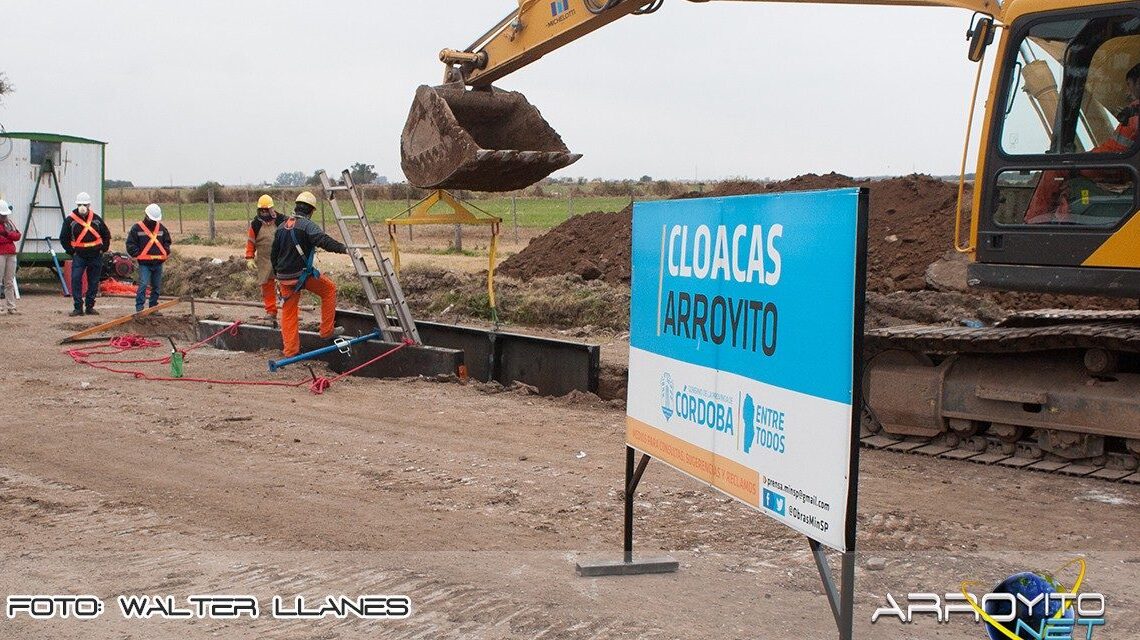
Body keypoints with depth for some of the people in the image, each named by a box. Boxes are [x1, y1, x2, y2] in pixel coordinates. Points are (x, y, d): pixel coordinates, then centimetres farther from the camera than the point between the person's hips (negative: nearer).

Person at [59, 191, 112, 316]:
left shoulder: (96, 218, 5)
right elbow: (64, 238, 3)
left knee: (93, 282, 7)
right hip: (79, 256, -2)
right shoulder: (70, 220, -3)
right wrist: (71, 251, -3)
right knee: (76, 280, -11)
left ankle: (90, 307, 16)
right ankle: (78, 307, -5)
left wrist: (103, 249, 6)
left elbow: (106, 234, 16)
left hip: (96, 256, 2)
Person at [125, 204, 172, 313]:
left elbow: (167, 242, 21)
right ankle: (139, 308, -13)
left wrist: (165, 254, 7)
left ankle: (153, 308, 19)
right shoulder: (137, 228, -4)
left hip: (158, 263, 5)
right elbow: (130, 244, -3)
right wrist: (138, 255, -8)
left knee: (157, 286, 9)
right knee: (143, 285, -14)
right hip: (144, 263, -5)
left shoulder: (161, 228, 9)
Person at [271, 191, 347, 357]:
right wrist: (343, 248, -35)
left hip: (284, 277, 6)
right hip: (303, 274, -6)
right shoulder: (307, 225, -10)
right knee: (329, 289, 15)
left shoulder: (282, 226, 13)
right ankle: (327, 331, 15)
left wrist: (277, 274, 31)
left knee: (288, 313, 13)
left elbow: (273, 254, 21)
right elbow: (323, 240, -29)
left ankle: (290, 351, 13)